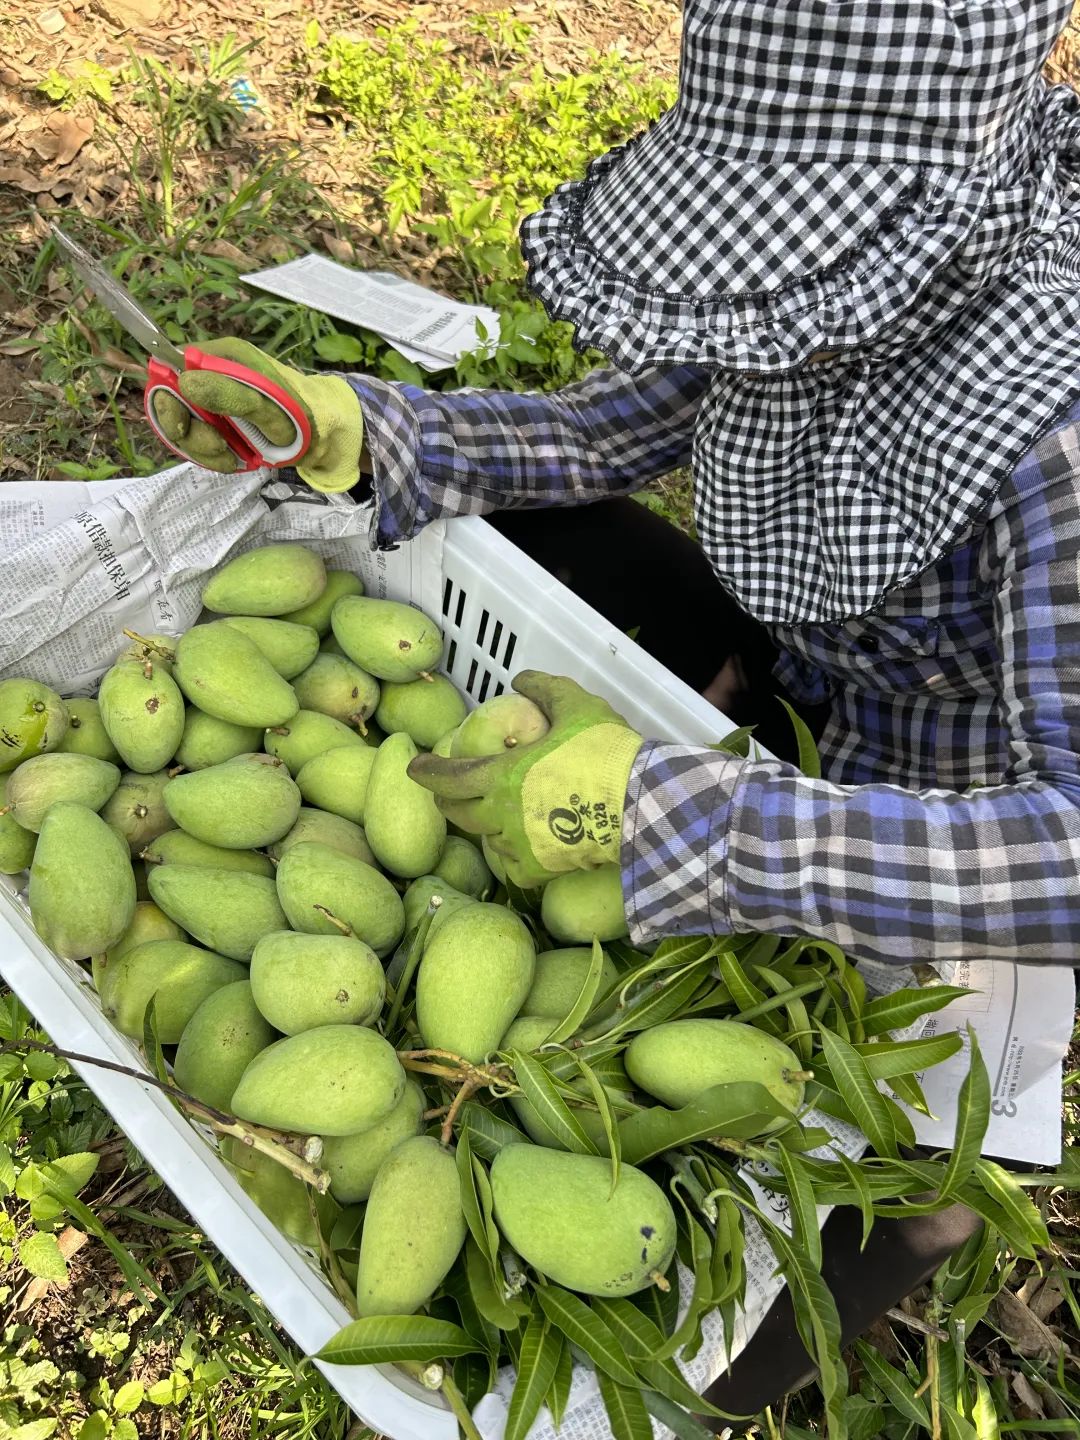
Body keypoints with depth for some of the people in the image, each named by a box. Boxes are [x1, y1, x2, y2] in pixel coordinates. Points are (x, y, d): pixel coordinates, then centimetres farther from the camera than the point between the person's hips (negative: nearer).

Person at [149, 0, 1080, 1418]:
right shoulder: (836, 272, -16)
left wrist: (677, 818, -47)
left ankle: (908, 1195, 21)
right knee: (503, 509, 4)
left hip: (955, 823, -6)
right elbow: (601, 435, -3)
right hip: (795, 679, 7)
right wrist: (344, 423, -17)